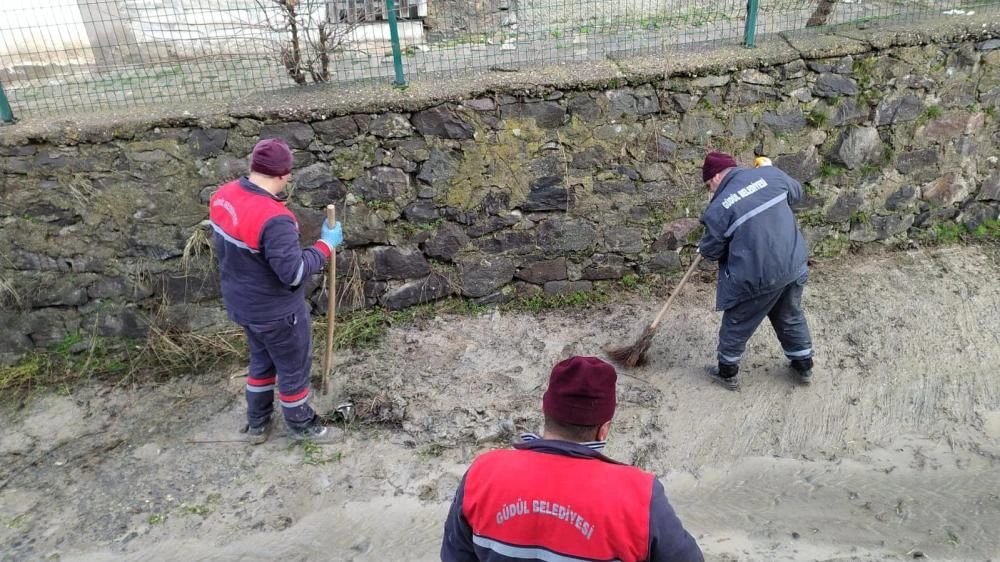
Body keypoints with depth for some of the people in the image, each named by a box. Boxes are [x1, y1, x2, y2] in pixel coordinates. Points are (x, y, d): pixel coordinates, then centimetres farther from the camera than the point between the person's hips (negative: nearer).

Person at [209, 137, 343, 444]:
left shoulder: (222, 197, -6)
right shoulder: (274, 219, -34)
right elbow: (294, 272, -29)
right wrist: (326, 245, -19)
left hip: (241, 304, 8)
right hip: (276, 312, -8)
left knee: (262, 361, 28)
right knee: (294, 368, 16)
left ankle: (257, 423, 44)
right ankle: (300, 424, 37)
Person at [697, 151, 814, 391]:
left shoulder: (718, 208, -13)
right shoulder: (770, 174, -2)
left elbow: (711, 250, -3)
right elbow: (796, 192, 18)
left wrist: (702, 248, 21)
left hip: (755, 278, -5)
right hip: (793, 266, 5)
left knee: (737, 323, 16)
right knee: (791, 317, 26)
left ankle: (727, 372, 32)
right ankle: (804, 366, 42)